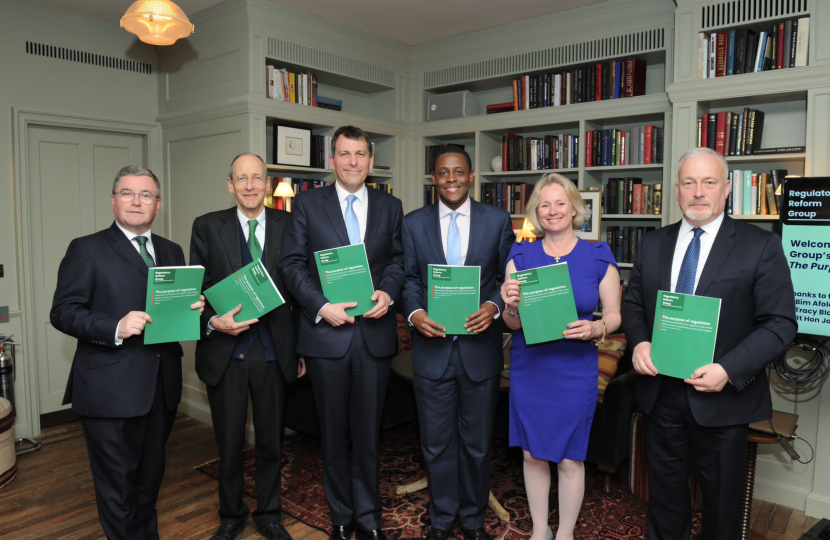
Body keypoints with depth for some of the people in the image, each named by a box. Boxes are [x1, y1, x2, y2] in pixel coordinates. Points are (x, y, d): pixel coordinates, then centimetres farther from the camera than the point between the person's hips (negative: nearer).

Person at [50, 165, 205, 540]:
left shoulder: (172, 252, 13)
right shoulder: (87, 250, -3)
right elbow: (62, 312, -9)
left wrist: (194, 309, -8)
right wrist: (115, 328, -24)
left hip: (162, 387, 5)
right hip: (111, 391, -5)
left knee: (150, 479, 21)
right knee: (118, 486, 5)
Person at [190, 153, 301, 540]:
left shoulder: (287, 225, 0)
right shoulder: (207, 226, -1)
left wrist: (302, 348, 3)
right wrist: (213, 321, -18)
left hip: (274, 352, 1)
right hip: (224, 353, 0)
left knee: (270, 440, 15)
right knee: (229, 443, 14)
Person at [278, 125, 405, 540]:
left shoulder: (390, 207, 8)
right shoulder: (308, 204, 3)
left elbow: (399, 259, 9)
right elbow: (292, 263, -2)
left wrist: (388, 292, -11)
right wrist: (321, 306, -14)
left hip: (374, 333, 1)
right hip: (327, 333, -1)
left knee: (368, 432, 11)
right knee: (333, 434, 13)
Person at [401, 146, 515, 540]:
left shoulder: (498, 221, 1)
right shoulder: (413, 223, 3)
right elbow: (409, 278, 5)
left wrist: (493, 307, -16)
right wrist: (415, 312, -14)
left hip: (480, 347, 0)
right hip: (432, 347, 1)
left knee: (477, 443, 14)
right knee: (437, 443, 13)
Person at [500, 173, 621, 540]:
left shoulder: (599, 256, -3)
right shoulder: (521, 255, 1)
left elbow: (614, 314, 2)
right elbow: (513, 324, -1)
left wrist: (595, 328, -19)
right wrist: (512, 307, -23)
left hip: (575, 369, -1)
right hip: (528, 367, 2)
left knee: (569, 459, 8)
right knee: (533, 454, 13)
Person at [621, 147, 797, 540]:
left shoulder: (761, 246, -8)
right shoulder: (652, 244, 5)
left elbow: (780, 323, -10)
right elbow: (633, 305, 10)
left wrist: (729, 370, -21)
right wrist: (639, 343, -10)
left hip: (723, 399, -3)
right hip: (660, 393, 3)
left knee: (722, 501, 16)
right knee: (664, 493, 20)